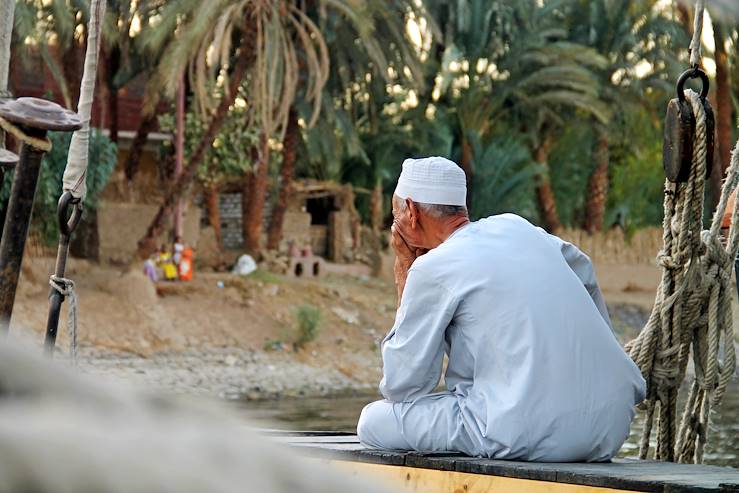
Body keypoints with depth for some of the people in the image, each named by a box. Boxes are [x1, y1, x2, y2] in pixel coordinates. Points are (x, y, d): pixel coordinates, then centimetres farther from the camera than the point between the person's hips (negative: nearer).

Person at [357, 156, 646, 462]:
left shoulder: (432, 268, -4)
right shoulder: (515, 227, 16)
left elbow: (400, 387, 3)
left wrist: (403, 275, 10)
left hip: (532, 437, -7)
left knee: (372, 421, 5)